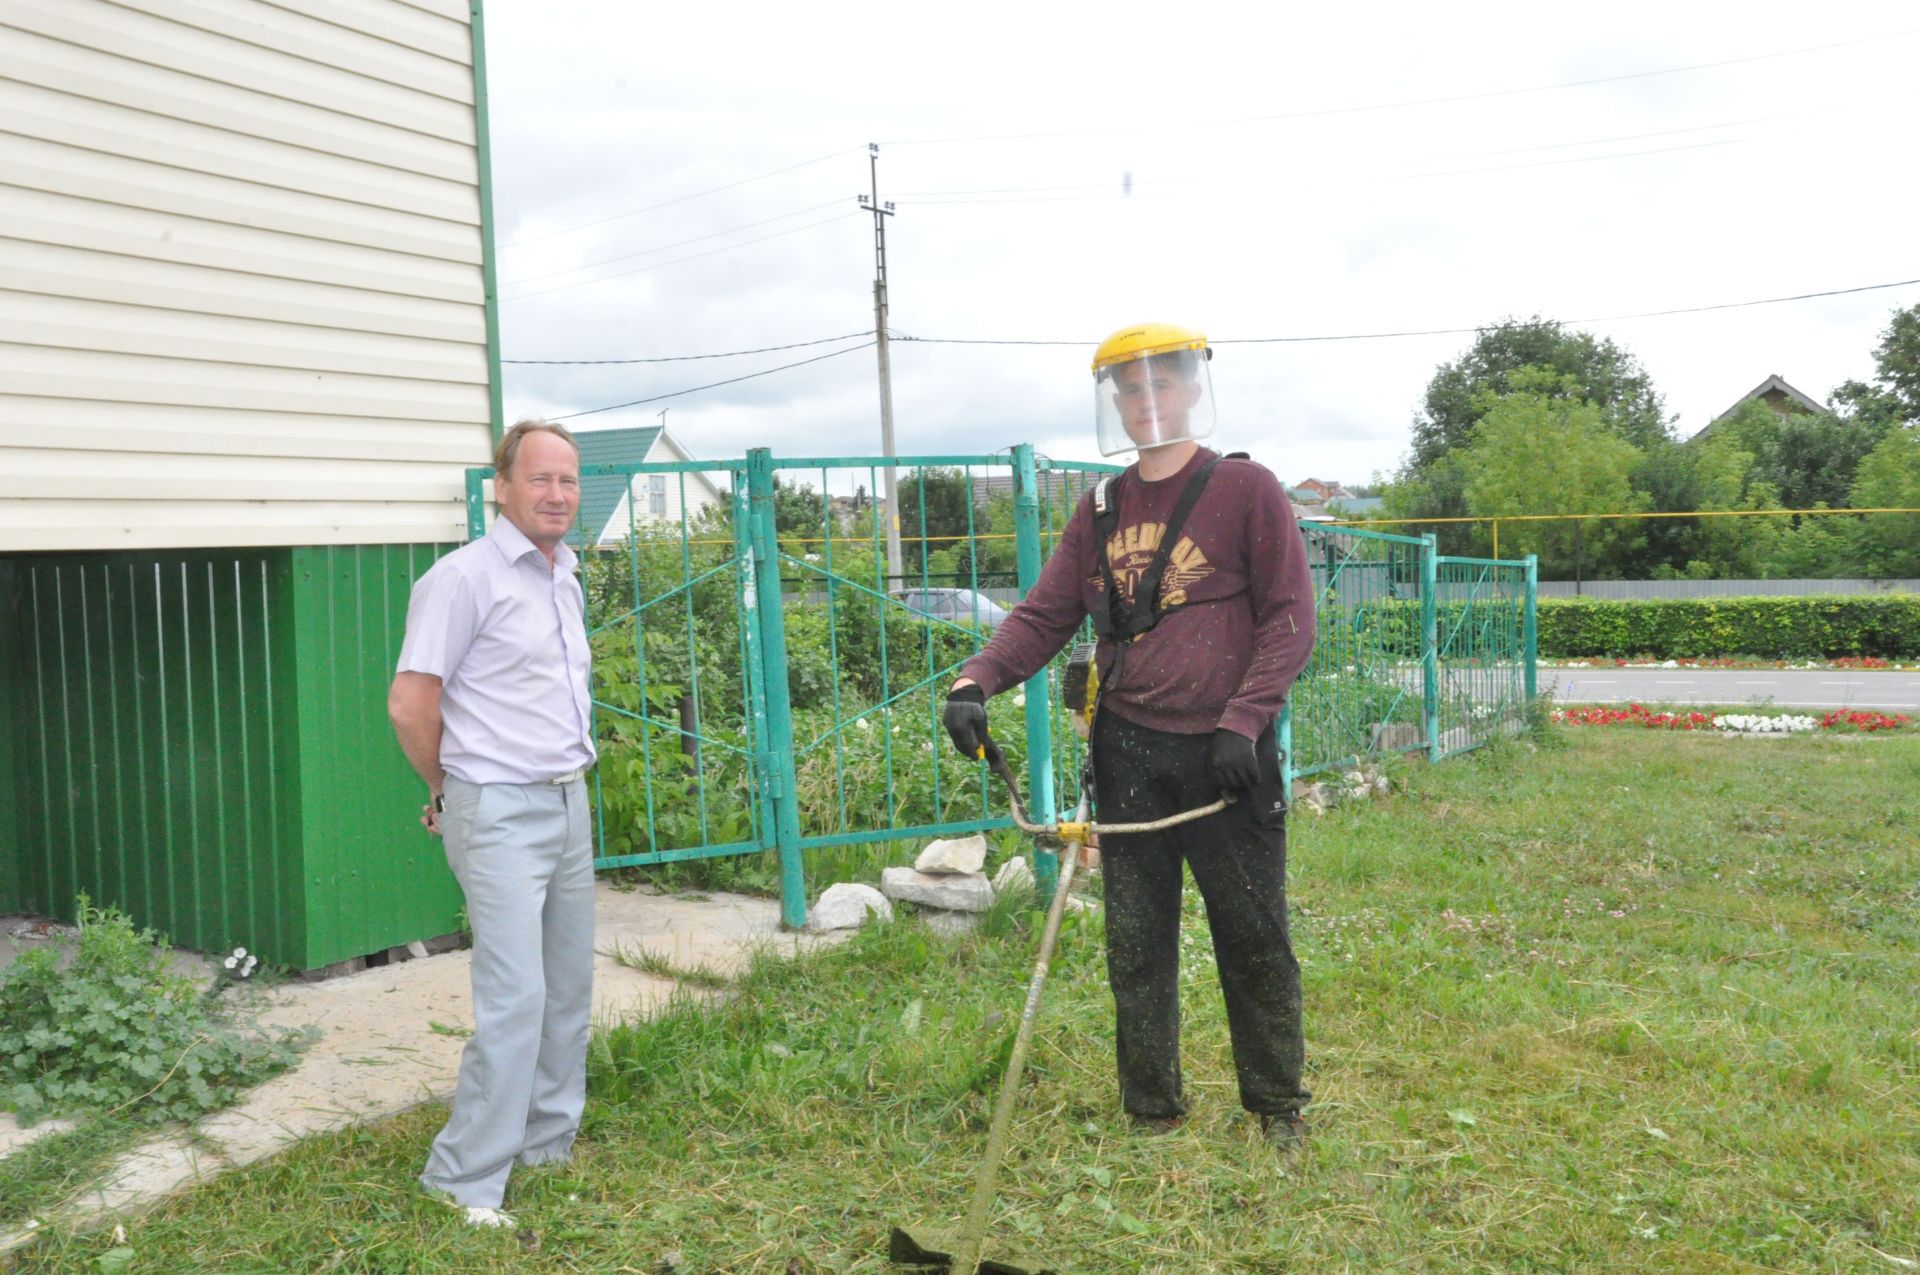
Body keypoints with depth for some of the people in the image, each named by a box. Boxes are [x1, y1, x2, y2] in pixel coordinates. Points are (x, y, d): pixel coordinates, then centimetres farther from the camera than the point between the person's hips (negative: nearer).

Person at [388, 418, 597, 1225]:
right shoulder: (465, 577, -13)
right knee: (515, 998, -11)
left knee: (568, 990, 13)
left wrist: (568, 783, 17)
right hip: (501, 812, -8)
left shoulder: (564, 579, 12)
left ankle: (549, 1144, 27)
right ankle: (467, 1179, 1)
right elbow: (410, 705, -13)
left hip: (568, 802, 8)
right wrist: (449, 794, 0)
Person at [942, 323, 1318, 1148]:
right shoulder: (1100, 511, 11)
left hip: (1222, 752, -3)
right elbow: (1045, 615, 8)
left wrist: (1243, 721, -15)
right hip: (1127, 751, 4)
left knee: (1252, 938, 7)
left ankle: (1277, 1104, 25)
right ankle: (1151, 1110, 24)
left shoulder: (1247, 491, -1)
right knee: (1135, 945, 9)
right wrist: (976, 681, -9)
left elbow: (1289, 617, -4)